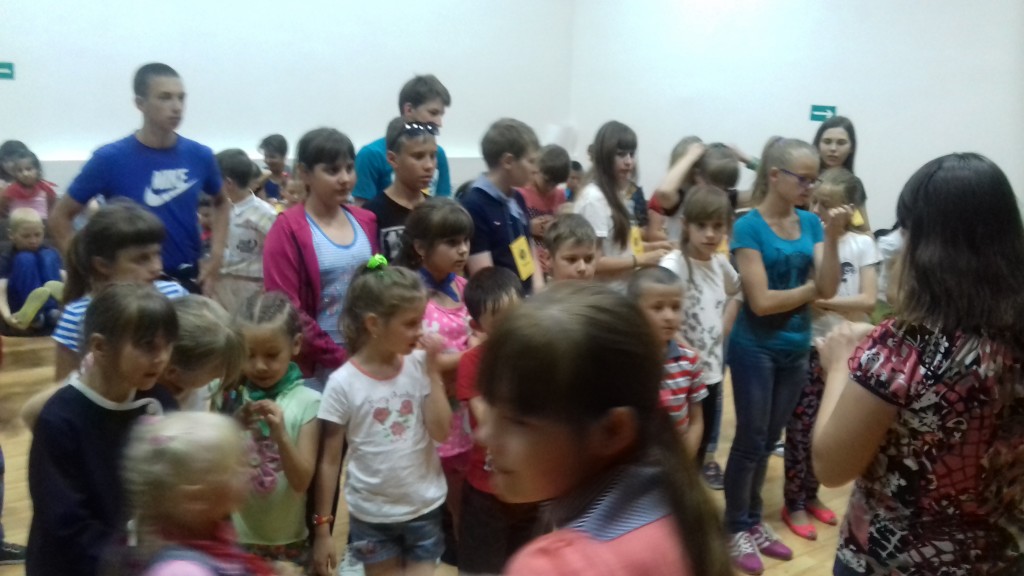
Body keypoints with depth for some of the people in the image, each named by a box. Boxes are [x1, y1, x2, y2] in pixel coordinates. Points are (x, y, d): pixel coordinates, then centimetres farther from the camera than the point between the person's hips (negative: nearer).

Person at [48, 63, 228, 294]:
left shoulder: (200, 156, -1)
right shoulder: (111, 159, -9)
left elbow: (221, 203, 19)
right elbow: (60, 216, 0)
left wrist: (216, 256, 6)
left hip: (187, 282, 3)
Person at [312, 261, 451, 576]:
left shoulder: (419, 366, -7)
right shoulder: (343, 383, -14)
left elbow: (441, 432, -12)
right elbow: (329, 461, -7)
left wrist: (432, 370, -15)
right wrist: (322, 528, -5)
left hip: (424, 508, 2)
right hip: (371, 515, -1)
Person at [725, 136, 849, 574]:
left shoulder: (810, 223, 1)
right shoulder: (749, 226, -14)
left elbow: (828, 289, -6)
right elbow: (761, 301, -19)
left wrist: (831, 238, -17)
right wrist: (811, 288, -6)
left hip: (796, 349, 5)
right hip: (756, 349, -5)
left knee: (769, 441, 16)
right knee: (750, 441, 4)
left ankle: (754, 521, 31)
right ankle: (736, 529, 21)